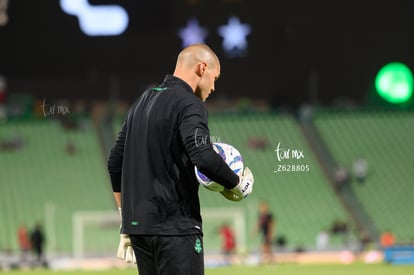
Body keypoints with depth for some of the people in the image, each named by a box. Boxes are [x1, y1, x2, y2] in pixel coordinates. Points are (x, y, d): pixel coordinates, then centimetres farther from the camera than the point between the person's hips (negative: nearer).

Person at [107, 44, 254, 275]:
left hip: (137, 224, 9)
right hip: (176, 227, -8)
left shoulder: (142, 102, 17)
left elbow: (115, 162, 20)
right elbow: (203, 157, -25)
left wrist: (127, 223, 23)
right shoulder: (189, 104, -9)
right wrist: (238, 184, -8)